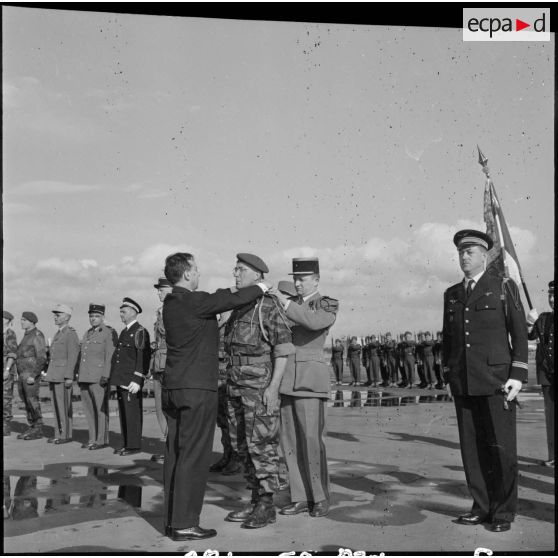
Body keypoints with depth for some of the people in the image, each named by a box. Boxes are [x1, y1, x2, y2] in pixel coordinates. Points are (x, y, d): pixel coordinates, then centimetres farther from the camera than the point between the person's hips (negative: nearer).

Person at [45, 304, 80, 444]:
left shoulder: (71, 334, -10)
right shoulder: (58, 334, 19)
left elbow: (72, 357, -15)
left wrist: (69, 377, -20)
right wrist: (49, 373, 18)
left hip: (64, 376, -9)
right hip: (54, 375, 9)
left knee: (64, 405, -5)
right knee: (56, 405, 9)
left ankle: (66, 434, 0)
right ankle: (58, 434, 14)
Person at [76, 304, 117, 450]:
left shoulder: (109, 333, -5)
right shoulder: (87, 334, 20)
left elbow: (110, 356, -12)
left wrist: (105, 376, -18)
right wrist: (79, 376, 16)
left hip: (99, 378, -8)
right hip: (84, 378, 8)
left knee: (101, 409, -3)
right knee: (89, 409, 9)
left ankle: (102, 440, 2)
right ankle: (93, 439, 15)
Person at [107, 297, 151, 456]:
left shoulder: (140, 332, -9)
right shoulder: (124, 332, 20)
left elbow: (143, 358, -16)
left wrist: (137, 380, -21)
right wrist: (110, 376, 20)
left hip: (131, 381, -9)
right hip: (120, 380, 9)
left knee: (132, 413, -4)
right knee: (123, 413, 12)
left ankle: (134, 445, 2)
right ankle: (126, 444, 19)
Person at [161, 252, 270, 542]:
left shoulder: (171, 303, 12)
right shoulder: (193, 301, -14)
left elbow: (220, 299, 18)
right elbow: (234, 299, -10)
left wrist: (246, 290, 17)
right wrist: (260, 287, 8)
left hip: (173, 387, 9)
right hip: (197, 388, -9)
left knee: (175, 453, 11)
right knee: (193, 456, -5)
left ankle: (172, 519, 17)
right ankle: (184, 525, -1)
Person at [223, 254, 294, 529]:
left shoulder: (269, 306, -11)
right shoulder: (238, 309, 15)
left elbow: (283, 349, -15)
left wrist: (273, 387, -21)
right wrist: (231, 388, 18)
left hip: (261, 387, -8)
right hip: (237, 388, 8)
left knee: (262, 445, -5)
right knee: (244, 446, 10)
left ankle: (267, 506, 3)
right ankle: (256, 501, 18)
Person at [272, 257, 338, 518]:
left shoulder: (328, 306, -3)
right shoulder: (291, 306, 16)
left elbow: (314, 322, -24)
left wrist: (285, 302, -20)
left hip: (310, 380, -6)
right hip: (285, 378, 6)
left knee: (311, 440, -9)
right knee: (290, 440, 5)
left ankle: (320, 498, 5)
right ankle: (301, 497, 12)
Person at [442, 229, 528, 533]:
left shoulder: (504, 288, 2)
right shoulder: (451, 294, 14)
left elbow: (519, 334, -2)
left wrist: (517, 376, -9)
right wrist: (449, 376, 13)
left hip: (496, 379, -4)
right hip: (463, 383, 4)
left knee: (501, 447, -3)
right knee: (472, 448, 5)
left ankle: (503, 512, 8)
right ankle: (482, 507, 14)